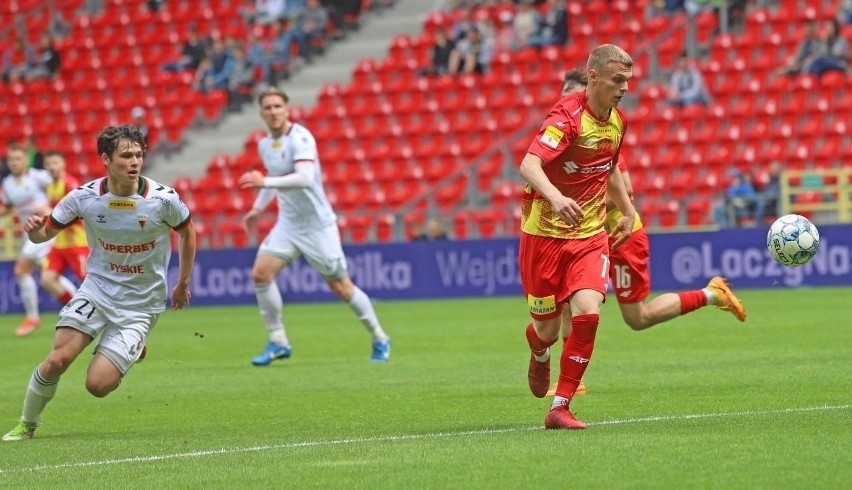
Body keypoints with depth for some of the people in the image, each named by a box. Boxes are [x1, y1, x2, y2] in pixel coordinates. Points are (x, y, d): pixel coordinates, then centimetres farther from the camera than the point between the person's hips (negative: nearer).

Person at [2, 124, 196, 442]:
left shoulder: (163, 199, -16)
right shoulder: (84, 197, -12)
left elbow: (187, 230, 5)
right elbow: (46, 232, 1)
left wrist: (183, 284, 12)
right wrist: (35, 230, -24)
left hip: (141, 303, -2)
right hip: (97, 288, 2)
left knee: (97, 385, -13)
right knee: (57, 360, -18)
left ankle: (132, 353, 22)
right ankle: (27, 425, 8)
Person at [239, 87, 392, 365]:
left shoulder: (300, 138, -19)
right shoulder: (264, 145, 5)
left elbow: (305, 178, -35)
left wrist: (264, 182, -41)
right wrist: (257, 209, 16)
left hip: (317, 225, -6)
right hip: (288, 225, 6)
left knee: (340, 287, 0)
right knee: (260, 273, -12)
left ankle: (380, 339, 19)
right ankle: (278, 342, -2)